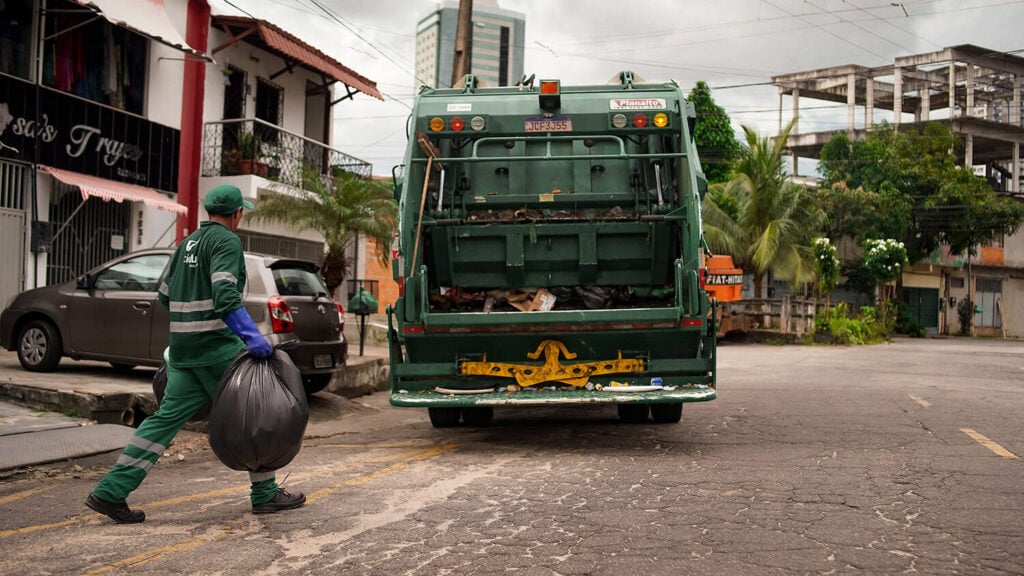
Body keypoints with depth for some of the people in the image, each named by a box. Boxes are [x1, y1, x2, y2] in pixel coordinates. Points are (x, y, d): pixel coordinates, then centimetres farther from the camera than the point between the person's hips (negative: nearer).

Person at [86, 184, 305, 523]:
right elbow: (225, 294, -24)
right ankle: (265, 495, 9)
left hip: (182, 349, 8)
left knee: (167, 418, 8)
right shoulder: (226, 241, -8)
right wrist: (252, 337, -30)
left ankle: (110, 492, 5)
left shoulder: (188, 243, 17)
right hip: (217, 347, -8)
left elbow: (165, 295, 22)